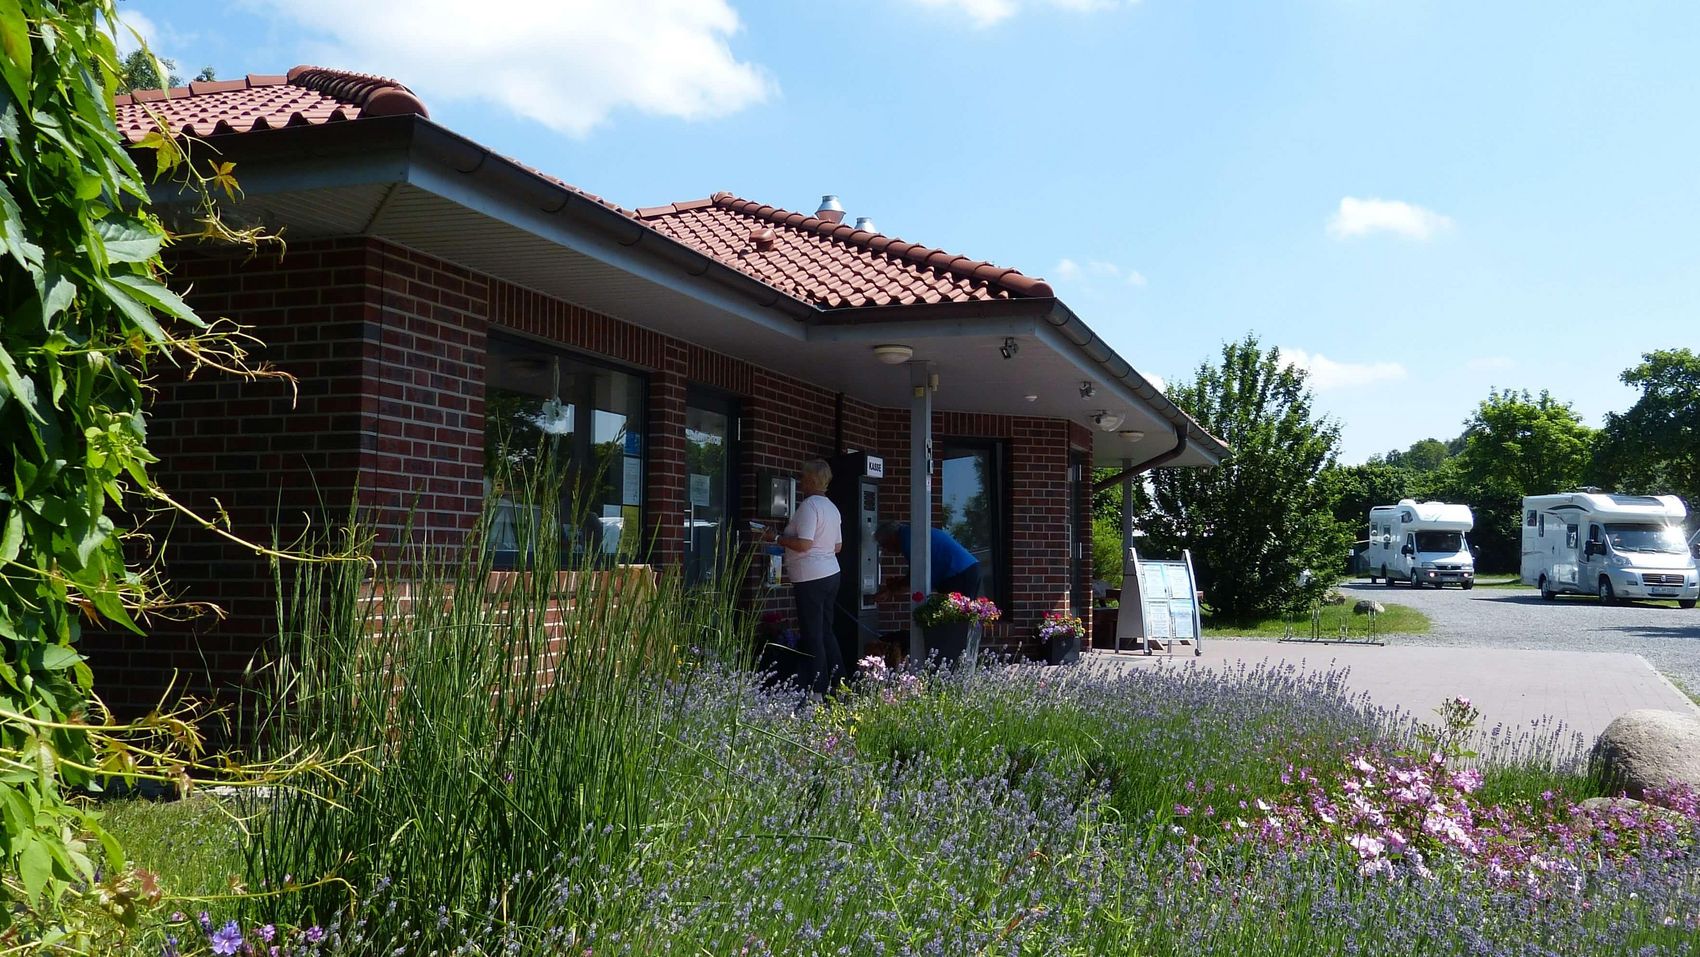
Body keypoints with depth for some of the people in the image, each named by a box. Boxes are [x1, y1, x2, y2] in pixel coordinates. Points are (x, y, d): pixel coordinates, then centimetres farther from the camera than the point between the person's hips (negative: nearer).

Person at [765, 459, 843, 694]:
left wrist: (777, 538, -10)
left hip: (811, 578, -9)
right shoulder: (832, 507, 14)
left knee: (812, 635, -4)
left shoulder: (809, 505, -14)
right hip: (831, 574, 9)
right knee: (826, 630, 17)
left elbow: (804, 544, -21)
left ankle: (818, 690, -2)